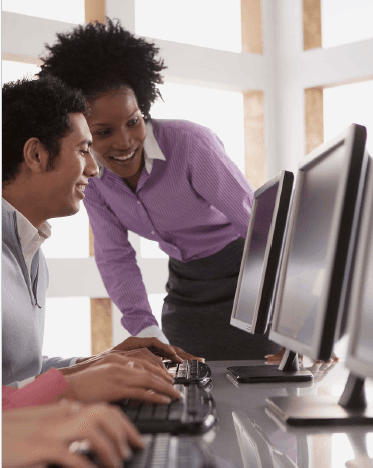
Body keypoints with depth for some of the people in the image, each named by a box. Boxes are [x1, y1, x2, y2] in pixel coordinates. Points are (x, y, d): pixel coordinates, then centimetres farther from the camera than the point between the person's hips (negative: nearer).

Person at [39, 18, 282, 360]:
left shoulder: (190, 143, -26)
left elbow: (260, 223, -27)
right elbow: (114, 255, -6)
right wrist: (145, 330, -20)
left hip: (246, 277, -5)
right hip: (185, 288, 5)